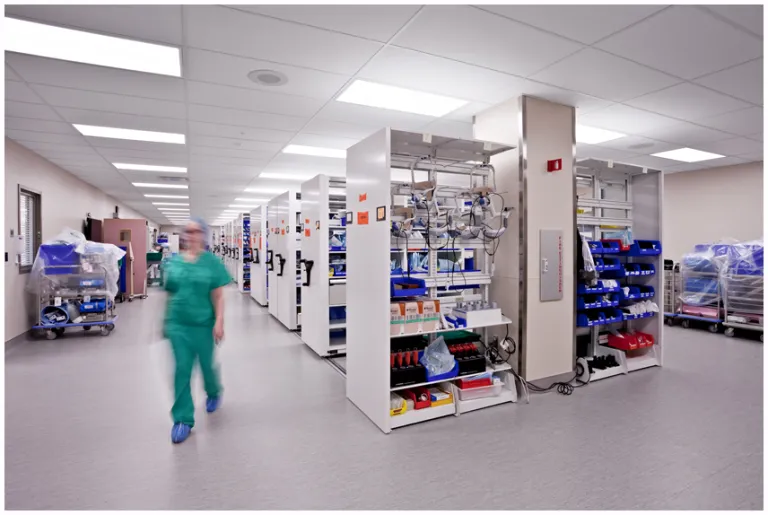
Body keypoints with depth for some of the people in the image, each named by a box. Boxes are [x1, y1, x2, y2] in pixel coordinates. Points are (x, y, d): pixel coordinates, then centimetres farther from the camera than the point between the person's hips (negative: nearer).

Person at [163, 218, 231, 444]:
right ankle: (183, 420, 15)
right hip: (178, 324, 2)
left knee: (207, 365, 13)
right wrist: (165, 321, 13)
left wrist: (219, 322, -15)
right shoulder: (174, 261, 3)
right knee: (182, 370, 3)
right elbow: (169, 294, 10)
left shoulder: (212, 262, -7)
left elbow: (218, 296, -9)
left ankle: (214, 393, 46)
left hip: (203, 324, -2)